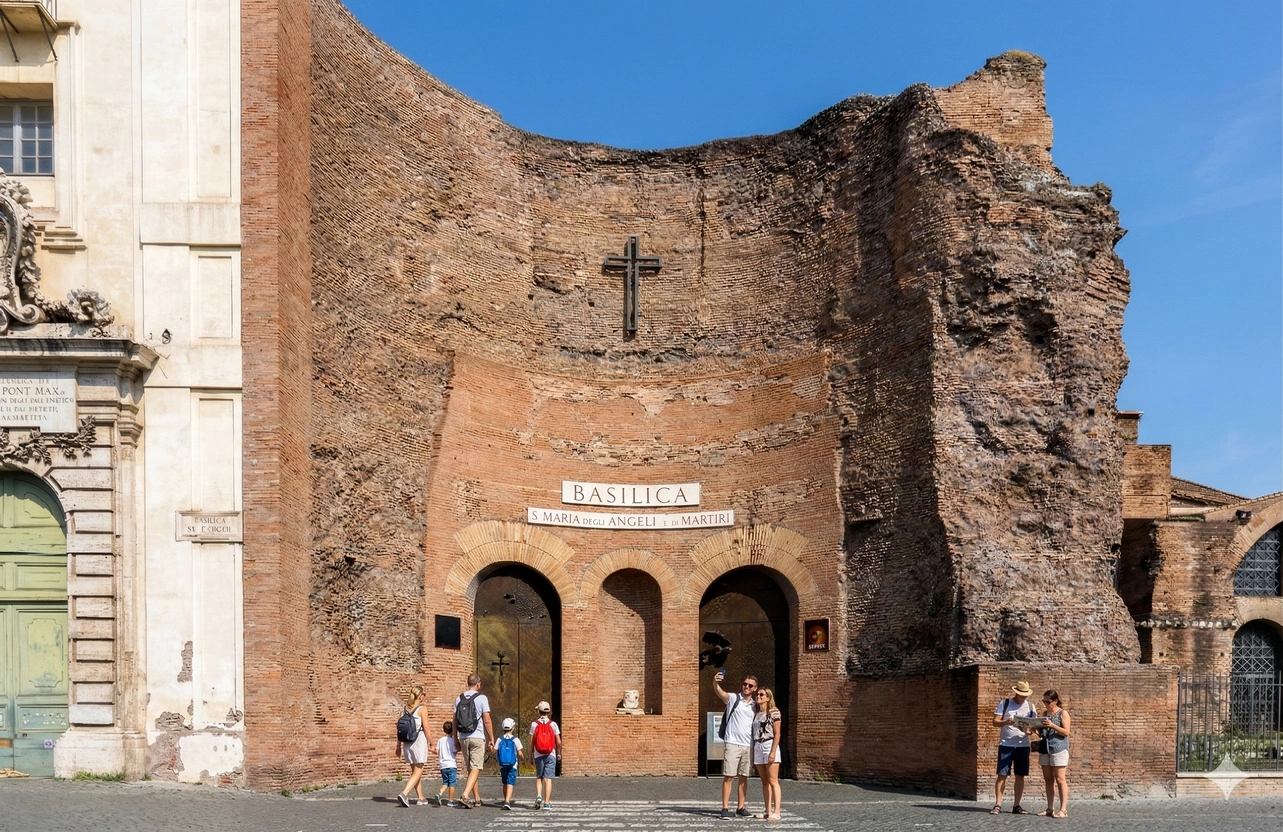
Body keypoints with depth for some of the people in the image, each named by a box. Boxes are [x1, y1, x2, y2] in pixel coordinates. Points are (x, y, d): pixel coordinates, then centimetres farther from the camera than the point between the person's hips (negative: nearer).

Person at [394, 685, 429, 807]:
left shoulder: (406, 708, 8)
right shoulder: (421, 709, -8)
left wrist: (398, 745, 14)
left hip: (407, 742, 6)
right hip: (419, 741, -6)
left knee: (415, 771, 17)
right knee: (417, 772, -3)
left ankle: (420, 798, 22)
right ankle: (404, 794, -21)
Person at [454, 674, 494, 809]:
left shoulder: (459, 698, 7)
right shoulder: (482, 698, -5)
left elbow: (455, 721, 9)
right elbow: (487, 720, -8)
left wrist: (456, 740, 15)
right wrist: (491, 738, 0)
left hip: (463, 737, 5)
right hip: (478, 737, -5)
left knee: (471, 769, 15)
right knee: (475, 769, -5)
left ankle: (477, 799, 21)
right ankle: (465, 796, -21)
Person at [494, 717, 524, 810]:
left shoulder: (499, 740, 0)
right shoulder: (515, 740, -6)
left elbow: (495, 753, 0)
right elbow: (519, 754, -5)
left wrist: (498, 759, 21)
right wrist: (521, 758, 16)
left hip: (502, 765, 3)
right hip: (512, 765, -3)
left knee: (505, 783, 18)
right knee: (510, 784, -6)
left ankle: (506, 801, 27)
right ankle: (507, 802, -22)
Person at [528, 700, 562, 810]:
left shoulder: (534, 724, -1)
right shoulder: (553, 724, -1)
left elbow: (531, 742, -1)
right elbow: (558, 742, -1)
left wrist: (530, 755, 8)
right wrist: (559, 753, 13)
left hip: (538, 755, 0)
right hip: (551, 755, 0)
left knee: (538, 777, 15)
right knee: (548, 779, 0)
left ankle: (538, 796, -8)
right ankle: (547, 802, -3)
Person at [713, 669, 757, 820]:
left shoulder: (754, 705, 13)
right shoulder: (733, 698, -1)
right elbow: (720, 693, -21)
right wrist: (715, 683, -44)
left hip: (748, 745, 5)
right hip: (732, 743, -5)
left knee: (744, 778, 8)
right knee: (728, 777, -5)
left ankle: (740, 808, 15)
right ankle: (725, 809, -5)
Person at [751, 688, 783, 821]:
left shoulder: (773, 712, -3)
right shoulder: (756, 713, 15)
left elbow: (777, 734, -8)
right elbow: (754, 734, 14)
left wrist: (773, 752, -16)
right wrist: (752, 752, 9)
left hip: (769, 745, -6)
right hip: (757, 747, 7)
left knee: (773, 781, -10)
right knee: (764, 782, 7)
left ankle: (776, 812, -14)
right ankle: (768, 811, 8)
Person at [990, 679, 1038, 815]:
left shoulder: (1030, 706, 9)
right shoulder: (1004, 703, 1)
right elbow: (995, 721, -4)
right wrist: (1006, 722, -24)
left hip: (1023, 745, 3)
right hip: (1006, 744, -3)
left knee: (1020, 776, 4)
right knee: (1002, 775, -5)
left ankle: (1016, 806, 11)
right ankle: (997, 805, -1)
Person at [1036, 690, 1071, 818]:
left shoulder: (1063, 713, -1)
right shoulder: (1045, 714, 17)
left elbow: (1066, 732, -9)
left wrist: (1052, 725, -20)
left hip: (1059, 749, -6)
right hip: (1045, 749, 7)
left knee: (1060, 779, -8)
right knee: (1048, 779, 5)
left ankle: (1063, 810, -9)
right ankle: (1050, 809, 8)